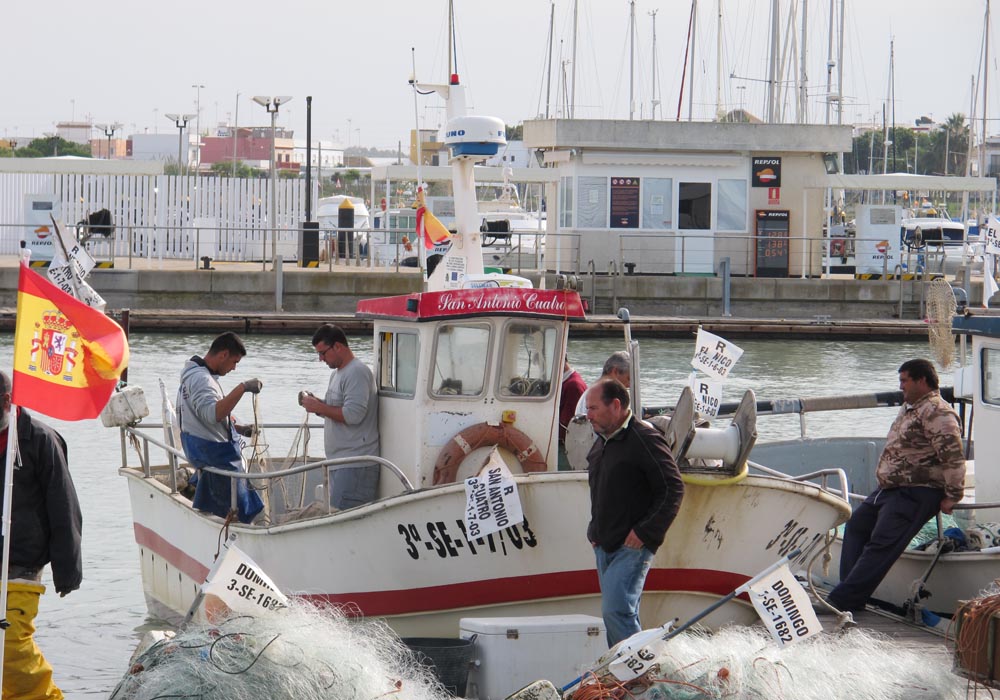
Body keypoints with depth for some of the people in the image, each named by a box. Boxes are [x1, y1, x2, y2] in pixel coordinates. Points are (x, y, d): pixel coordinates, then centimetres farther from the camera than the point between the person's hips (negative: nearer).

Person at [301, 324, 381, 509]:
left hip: (356, 466, -10)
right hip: (341, 463, 10)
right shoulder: (337, 373, 20)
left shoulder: (357, 372, -12)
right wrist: (317, 405, 8)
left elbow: (353, 415, -21)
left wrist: (319, 407, -13)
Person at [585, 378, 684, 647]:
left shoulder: (644, 440, -13)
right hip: (605, 545, 9)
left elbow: (673, 489, -15)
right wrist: (595, 530, 17)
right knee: (616, 612, 11)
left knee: (616, 610, -18)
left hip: (633, 546, -9)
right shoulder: (602, 442, 14)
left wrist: (645, 532, -18)